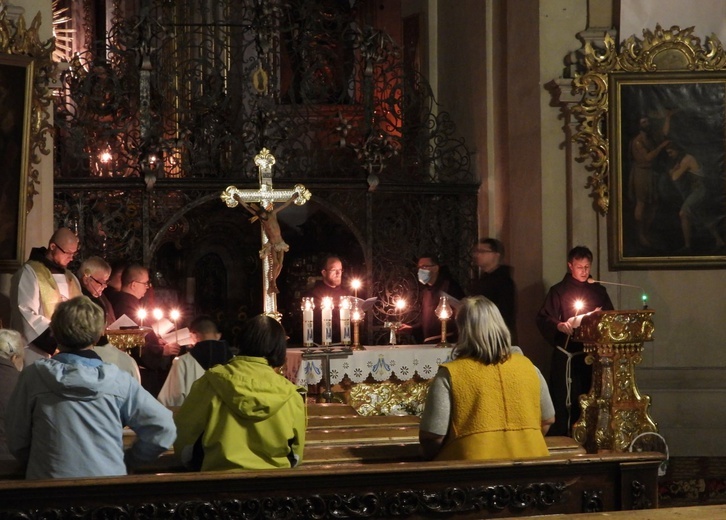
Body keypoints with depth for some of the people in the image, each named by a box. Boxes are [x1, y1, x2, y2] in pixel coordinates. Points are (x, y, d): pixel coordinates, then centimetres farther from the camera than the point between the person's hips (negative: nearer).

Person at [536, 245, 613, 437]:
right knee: (564, 401, -9)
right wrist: (559, 325, -26)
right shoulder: (558, 290, 1)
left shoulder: (598, 291, 15)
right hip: (567, 355, -4)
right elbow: (543, 319, -7)